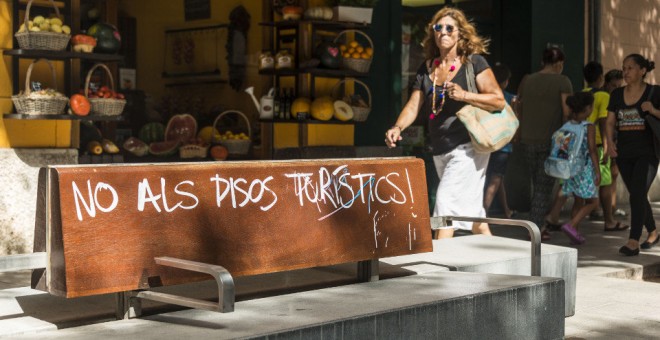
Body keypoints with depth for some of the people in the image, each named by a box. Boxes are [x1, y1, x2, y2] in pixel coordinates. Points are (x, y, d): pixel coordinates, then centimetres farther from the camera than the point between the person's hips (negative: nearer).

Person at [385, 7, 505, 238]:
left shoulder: (474, 62, -5)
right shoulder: (427, 68, 9)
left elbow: (498, 100, -9)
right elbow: (413, 106, 3)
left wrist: (464, 95, -22)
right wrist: (398, 128, -16)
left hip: (467, 146, -6)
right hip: (440, 150, 6)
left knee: (446, 200, -16)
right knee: (471, 210, 16)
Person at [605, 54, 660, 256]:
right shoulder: (617, 95, 9)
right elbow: (610, 121, 10)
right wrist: (610, 142, -5)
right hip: (624, 154, 5)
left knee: (637, 195, -14)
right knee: (638, 196, 14)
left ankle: (633, 242, -14)